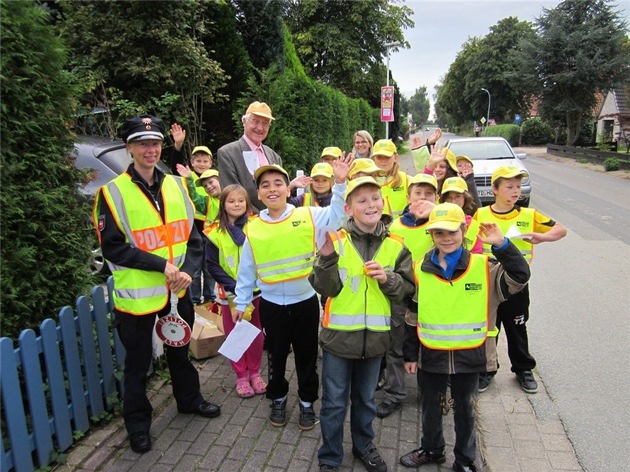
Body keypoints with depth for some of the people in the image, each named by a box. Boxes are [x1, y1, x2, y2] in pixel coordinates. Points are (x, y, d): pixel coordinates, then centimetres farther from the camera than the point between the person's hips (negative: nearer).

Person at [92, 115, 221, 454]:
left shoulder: (176, 185, 3)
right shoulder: (113, 192, -11)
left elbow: (193, 235, 4)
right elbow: (112, 247, -16)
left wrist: (186, 270, -12)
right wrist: (161, 264, -21)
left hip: (177, 290, 4)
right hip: (137, 295, -4)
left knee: (180, 350, 23)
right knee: (138, 362, 13)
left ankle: (189, 399, 46)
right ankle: (138, 423, 34)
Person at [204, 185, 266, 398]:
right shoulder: (215, 232, -6)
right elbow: (212, 265, -5)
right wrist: (234, 286, -14)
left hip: (256, 290, 1)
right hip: (230, 293, -1)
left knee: (256, 333, 11)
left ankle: (254, 372, 30)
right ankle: (241, 376, 27)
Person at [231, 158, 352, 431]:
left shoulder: (308, 216, -7)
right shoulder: (253, 228, -3)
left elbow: (336, 215, -21)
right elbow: (247, 270, 4)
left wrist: (340, 184, -33)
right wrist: (241, 302, 8)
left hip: (306, 301, -1)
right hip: (272, 305, 1)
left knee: (307, 356, 15)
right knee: (276, 356, 18)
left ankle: (307, 403, 35)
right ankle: (278, 399, 41)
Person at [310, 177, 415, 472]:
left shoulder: (395, 246, -2)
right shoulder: (336, 241, -11)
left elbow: (408, 290, 1)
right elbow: (325, 289, -14)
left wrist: (388, 278, -18)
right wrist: (326, 257, -30)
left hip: (374, 337, 3)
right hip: (339, 335, -2)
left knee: (365, 399, 23)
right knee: (334, 402, 11)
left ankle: (364, 446, 45)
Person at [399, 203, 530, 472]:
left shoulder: (483, 267, -8)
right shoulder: (421, 270, -4)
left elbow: (519, 277, -18)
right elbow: (412, 317, 2)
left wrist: (502, 246, -30)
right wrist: (409, 354, 6)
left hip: (469, 355, -1)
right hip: (431, 354, 2)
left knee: (465, 409, 17)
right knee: (430, 405, 20)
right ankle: (431, 449, 43)